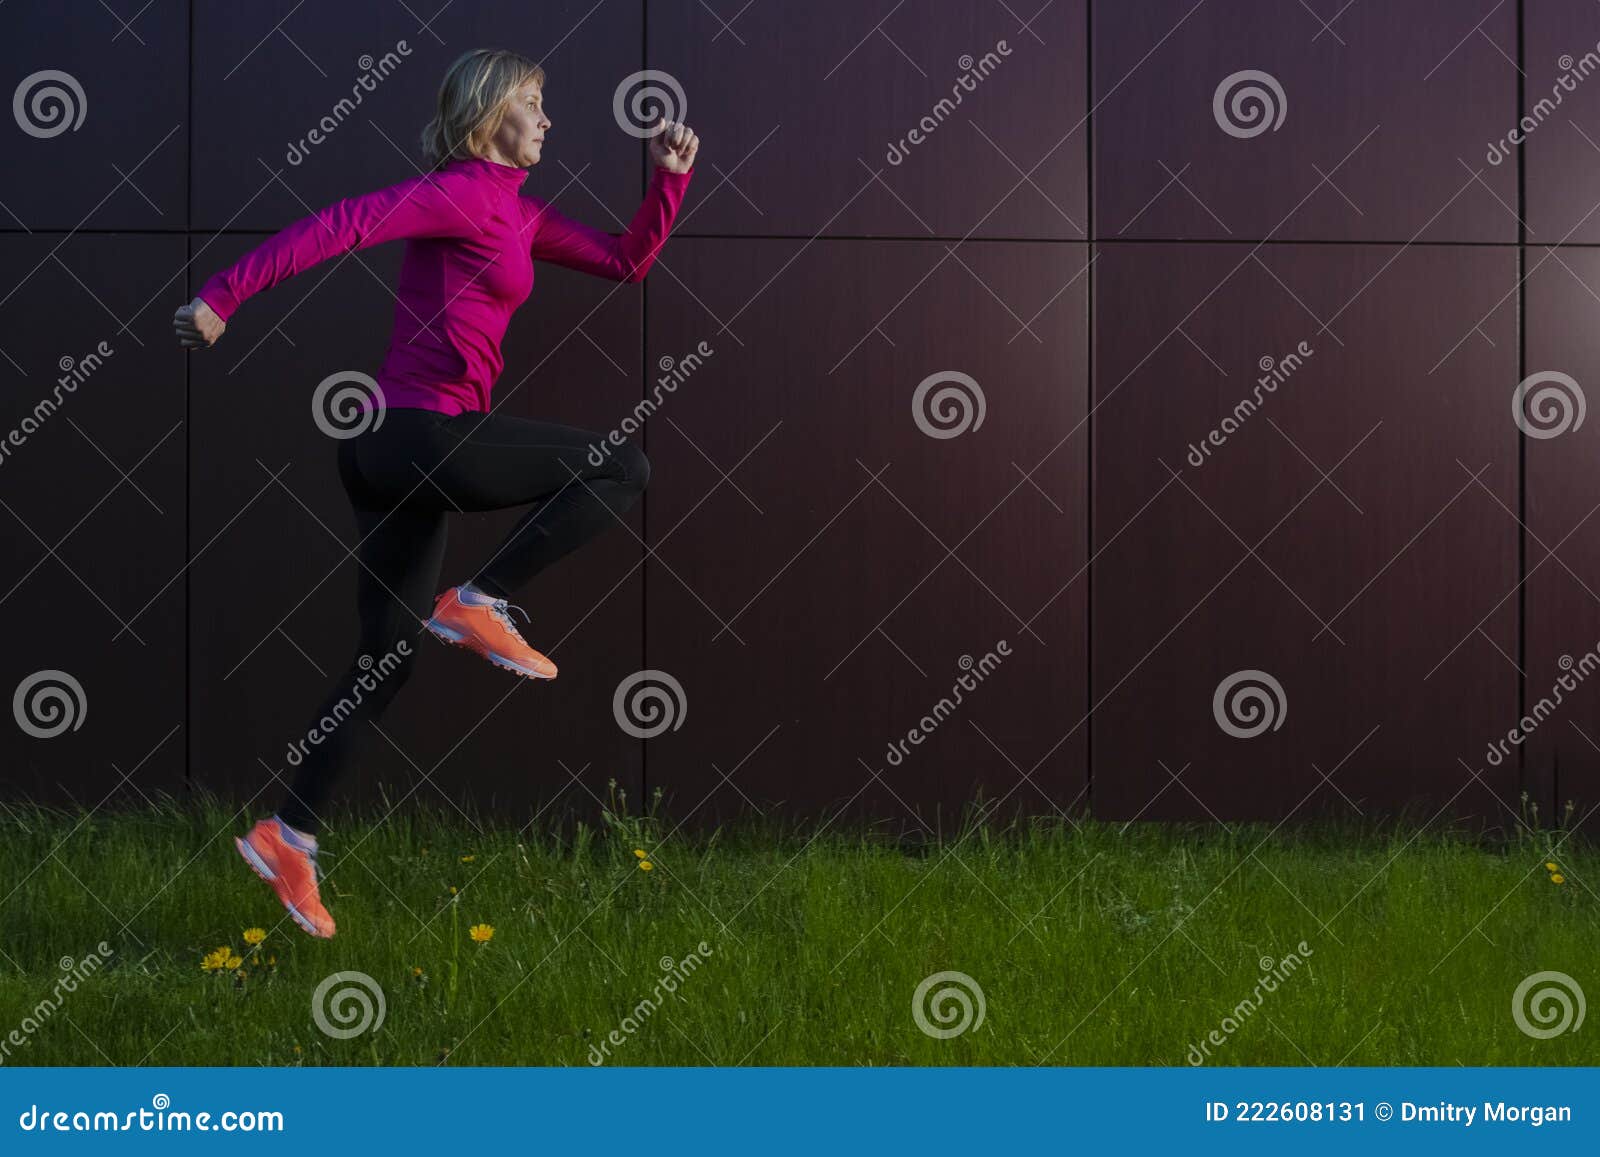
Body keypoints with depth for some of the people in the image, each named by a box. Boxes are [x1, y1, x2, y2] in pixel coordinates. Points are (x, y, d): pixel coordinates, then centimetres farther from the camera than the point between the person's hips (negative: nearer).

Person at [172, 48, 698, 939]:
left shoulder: (516, 212, 21)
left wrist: (672, 178, 15)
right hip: (424, 432, -10)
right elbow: (343, 224, -17)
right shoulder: (462, 193, -7)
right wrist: (224, 295, -22)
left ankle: (289, 836, 12)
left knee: (388, 661, 11)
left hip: (405, 448, 10)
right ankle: (480, 603, -8)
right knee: (624, 470, -3)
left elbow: (626, 262, 26)